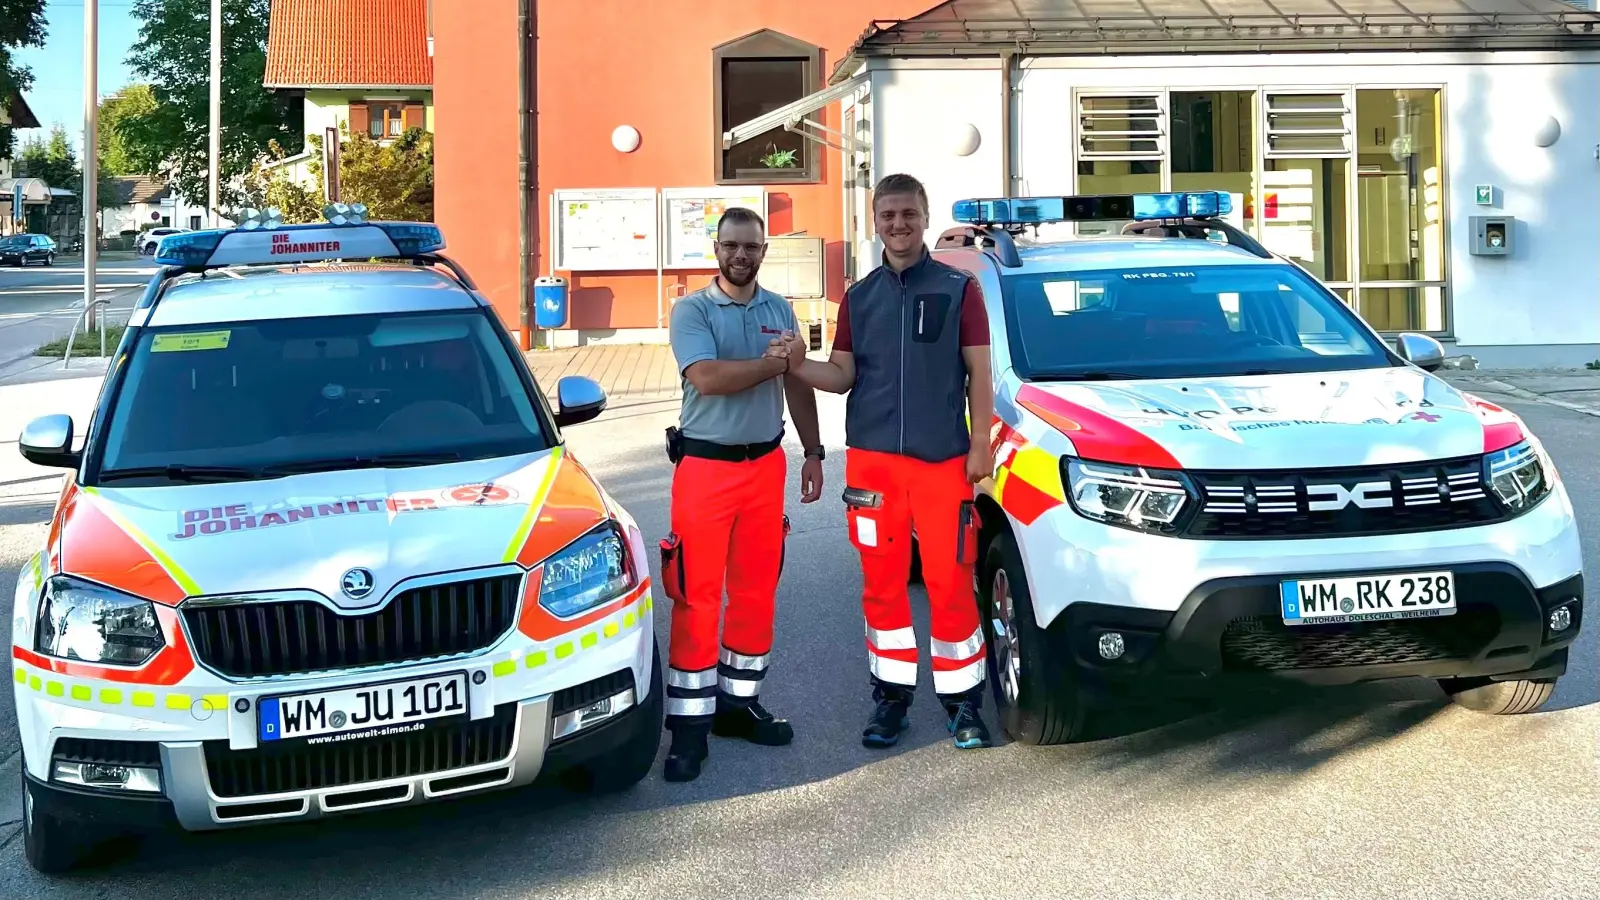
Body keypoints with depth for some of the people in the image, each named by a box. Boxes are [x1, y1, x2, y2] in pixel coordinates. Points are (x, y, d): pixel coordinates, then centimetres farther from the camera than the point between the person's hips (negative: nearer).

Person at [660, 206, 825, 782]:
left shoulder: (780, 311, 10)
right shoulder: (692, 310, -6)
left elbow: (797, 386, 16)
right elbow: (707, 378, -22)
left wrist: (812, 452, 11)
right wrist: (775, 361, -15)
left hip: (766, 466, 5)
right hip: (705, 467, -5)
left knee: (757, 590, 9)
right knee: (697, 595, -4)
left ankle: (740, 702, 21)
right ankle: (690, 723, 1)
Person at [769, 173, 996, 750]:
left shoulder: (957, 288, 4)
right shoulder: (859, 297, 12)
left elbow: (978, 373, 2)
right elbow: (843, 375, 7)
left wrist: (980, 445, -6)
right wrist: (798, 365, -12)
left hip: (943, 461, -3)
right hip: (872, 460, 3)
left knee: (950, 583, -2)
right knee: (882, 583, 7)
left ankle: (962, 699, 10)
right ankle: (892, 696, 17)